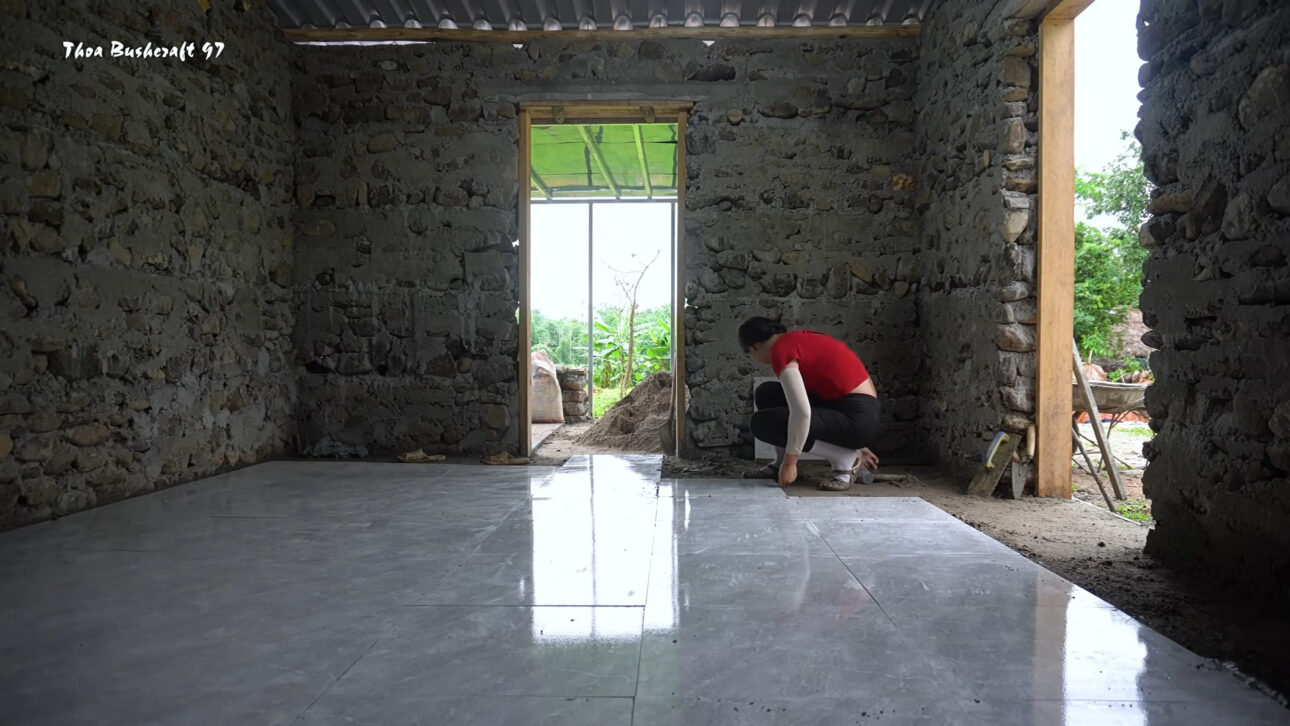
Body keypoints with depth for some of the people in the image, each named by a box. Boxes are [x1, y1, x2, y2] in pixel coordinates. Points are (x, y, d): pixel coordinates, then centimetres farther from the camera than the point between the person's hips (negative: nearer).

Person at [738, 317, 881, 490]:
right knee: (766, 394, 10)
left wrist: (790, 462, -13)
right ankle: (780, 465, 16)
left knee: (763, 422, -10)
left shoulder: (780, 349, -12)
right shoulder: (800, 339, 17)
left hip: (857, 420, -9)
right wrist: (858, 446, 30)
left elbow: (802, 413, -22)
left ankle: (846, 460, -2)